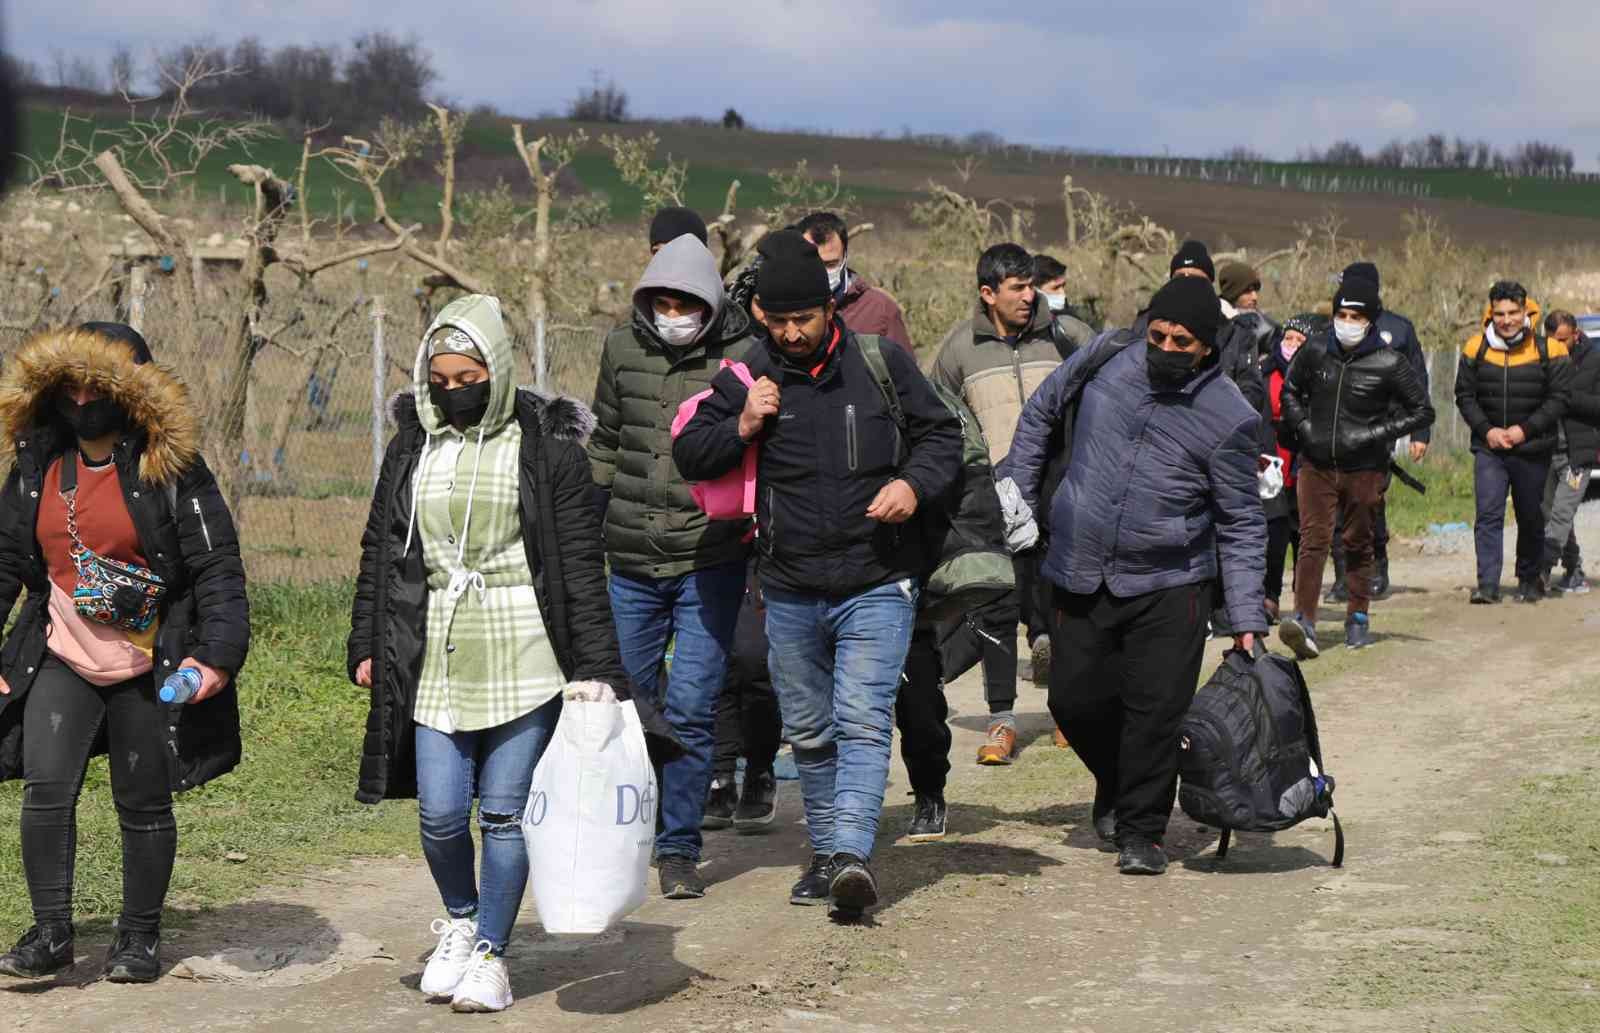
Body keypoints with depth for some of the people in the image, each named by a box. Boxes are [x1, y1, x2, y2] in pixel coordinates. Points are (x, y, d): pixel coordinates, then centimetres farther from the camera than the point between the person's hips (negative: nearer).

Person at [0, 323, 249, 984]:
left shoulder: (169, 469, -8)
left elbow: (218, 569, -9)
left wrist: (218, 654, -20)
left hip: (149, 668, -3)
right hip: (63, 660, 3)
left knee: (143, 804, 6)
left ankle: (139, 937, 21)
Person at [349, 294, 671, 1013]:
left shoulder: (546, 447, -3)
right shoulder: (413, 447, 9)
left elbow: (581, 563, -2)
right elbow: (379, 550, 16)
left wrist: (596, 667, -5)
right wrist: (366, 645, 12)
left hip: (524, 656, -3)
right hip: (437, 657, 3)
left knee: (505, 813, 1)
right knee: (439, 813, 1)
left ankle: (490, 953, 14)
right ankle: (459, 920, 28)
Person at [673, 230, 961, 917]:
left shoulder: (881, 363, 0)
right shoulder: (747, 379, 2)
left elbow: (941, 434, 9)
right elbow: (689, 455, 6)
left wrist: (914, 484, -10)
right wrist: (741, 428, -12)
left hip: (877, 584, -3)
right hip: (791, 591, 3)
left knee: (862, 720, -15)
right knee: (808, 731, 12)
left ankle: (852, 853, -23)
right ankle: (827, 854, 25)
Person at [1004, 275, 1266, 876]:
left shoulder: (1229, 419, -10)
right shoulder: (1106, 359, -3)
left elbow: (1241, 526, -4)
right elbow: (1041, 414, 15)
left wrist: (1247, 619, -8)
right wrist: (1019, 491, 10)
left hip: (1169, 586, -3)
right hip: (1081, 577, 3)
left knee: (1157, 712, -6)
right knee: (1075, 700, 7)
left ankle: (1141, 831, 11)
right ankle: (1116, 785, 36)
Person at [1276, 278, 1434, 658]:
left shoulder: (1388, 363, -6)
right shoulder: (1315, 350, 2)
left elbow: (1423, 410, 0)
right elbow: (1291, 391, 19)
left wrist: (1378, 433, -10)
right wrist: (1303, 426, 3)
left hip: (1364, 468, -1)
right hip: (1316, 465, 1)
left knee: (1358, 545, 11)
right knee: (1313, 540, -12)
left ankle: (1358, 618, 26)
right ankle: (1304, 620, -22)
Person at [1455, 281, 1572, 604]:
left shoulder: (1548, 350, -5)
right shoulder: (1476, 348, 0)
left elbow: (1559, 398, -5)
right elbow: (1464, 395, 5)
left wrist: (1524, 429, -14)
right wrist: (1487, 430, -8)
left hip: (1533, 448, 0)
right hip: (1489, 448, 1)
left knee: (1531, 518, 11)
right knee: (1488, 514, -11)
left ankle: (1529, 580, 27)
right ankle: (1488, 584, -14)